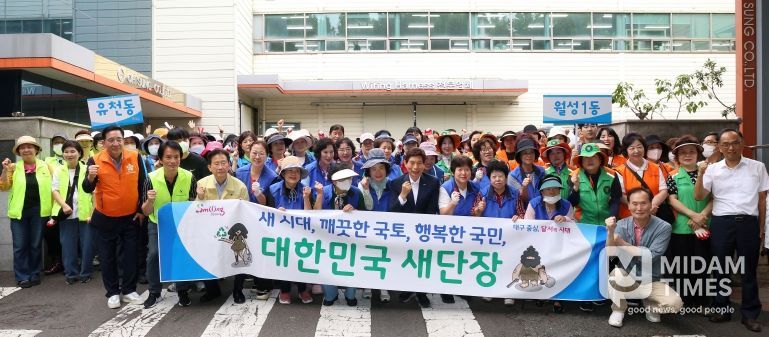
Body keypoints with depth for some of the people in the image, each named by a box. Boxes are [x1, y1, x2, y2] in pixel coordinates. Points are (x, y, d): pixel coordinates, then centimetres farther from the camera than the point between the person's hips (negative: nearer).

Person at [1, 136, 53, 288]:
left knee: (36, 245, 8)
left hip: (39, 211, 0)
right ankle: (22, 276, 14)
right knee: (20, 246, 4)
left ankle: (34, 275, 20)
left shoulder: (45, 166, 2)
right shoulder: (14, 167, 3)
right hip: (19, 212, 0)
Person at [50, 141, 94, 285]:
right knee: (68, 245, 5)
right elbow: (55, 190, 6)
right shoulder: (58, 170, 9)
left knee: (86, 244, 1)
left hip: (85, 213, -2)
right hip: (66, 214, 2)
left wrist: (93, 212, -7)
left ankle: (85, 273, 14)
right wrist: (63, 205, -11)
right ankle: (71, 273, 16)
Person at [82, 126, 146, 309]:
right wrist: (90, 177, -35)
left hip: (130, 217, 1)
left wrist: (141, 209, 1)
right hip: (105, 218, -1)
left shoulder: (135, 157, -8)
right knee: (107, 257, 9)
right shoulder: (96, 160, -11)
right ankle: (113, 293, 22)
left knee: (130, 255, 8)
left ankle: (129, 290, 22)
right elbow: (87, 189, -13)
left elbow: (142, 184, 1)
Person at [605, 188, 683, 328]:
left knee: (675, 303, -25)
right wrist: (610, 232, -32)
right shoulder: (622, 225, -7)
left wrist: (621, 243, -20)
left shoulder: (663, 227, -14)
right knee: (616, 273, -33)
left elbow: (649, 257, -22)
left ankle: (650, 305, 11)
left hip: (651, 281, -1)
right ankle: (618, 309, -4)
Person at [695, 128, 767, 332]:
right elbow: (699, 196, -2)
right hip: (721, 224, 0)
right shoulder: (712, 169, 3)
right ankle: (721, 309, 22)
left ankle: (750, 314, 19)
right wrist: (701, 174, -15)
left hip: (749, 223, 0)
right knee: (720, 269, 9)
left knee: (749, 270, 8)